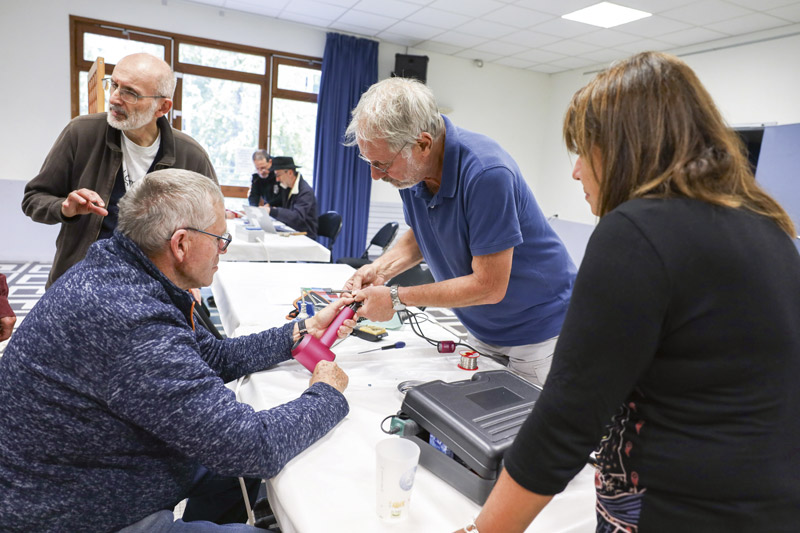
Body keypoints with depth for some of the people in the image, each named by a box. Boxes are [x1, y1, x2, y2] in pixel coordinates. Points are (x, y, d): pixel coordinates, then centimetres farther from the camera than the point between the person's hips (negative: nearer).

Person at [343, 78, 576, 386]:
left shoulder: (485, 173, -32)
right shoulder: (411, 168, -9)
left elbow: (489, 286, -28)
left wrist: (397, 299, -22)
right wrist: (382, 268, -11)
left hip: (539, 329, -6)